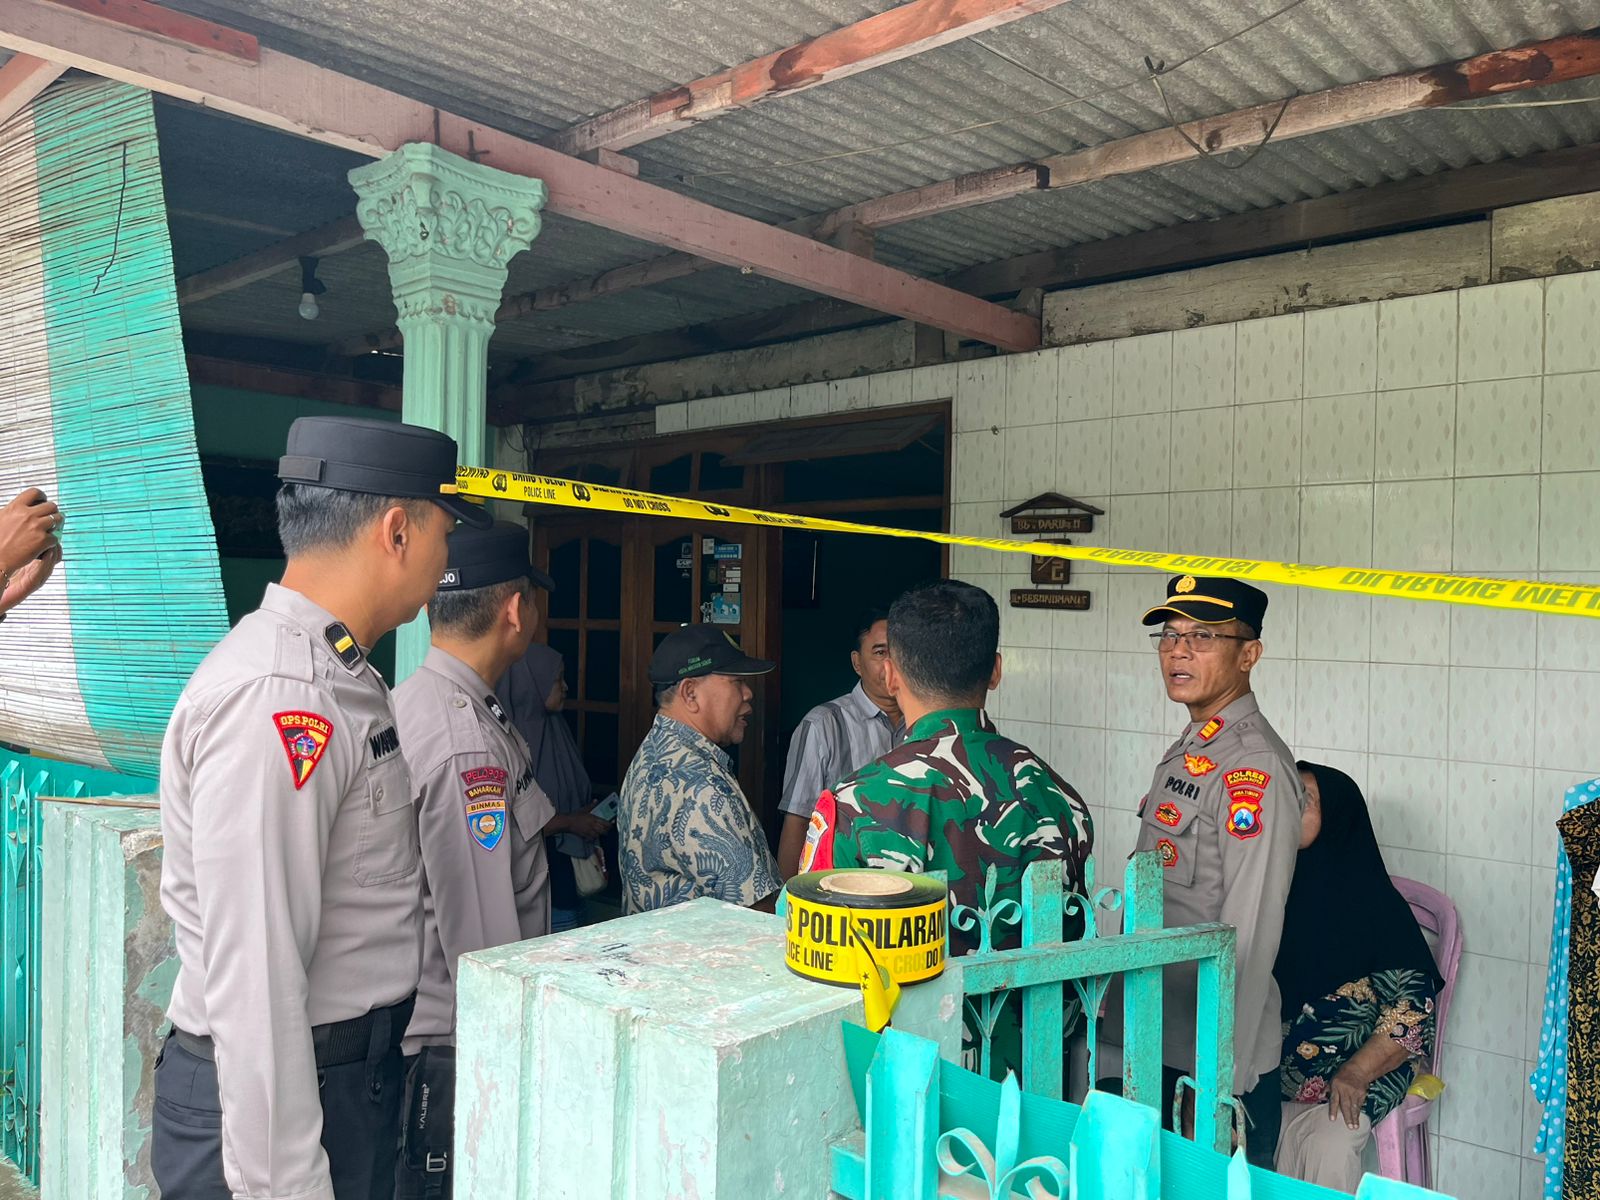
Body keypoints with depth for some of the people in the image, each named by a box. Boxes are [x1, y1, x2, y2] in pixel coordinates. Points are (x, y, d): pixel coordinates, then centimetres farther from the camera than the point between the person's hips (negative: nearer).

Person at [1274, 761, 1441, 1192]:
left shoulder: (1376, 904, -6)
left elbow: (1416, 1004, -8)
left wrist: (1355, 1074, -16)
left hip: (1357, 1065, -3)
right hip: (1272, 1058, 3)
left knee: (1327, 1145, -29)